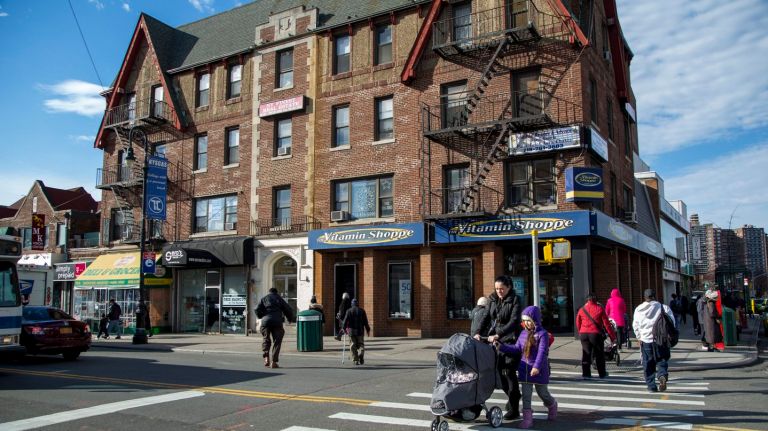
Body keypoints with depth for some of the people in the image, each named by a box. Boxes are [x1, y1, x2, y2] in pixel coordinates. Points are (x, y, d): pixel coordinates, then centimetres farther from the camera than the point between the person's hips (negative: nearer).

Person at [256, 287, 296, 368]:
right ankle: (273, 362, -3)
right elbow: (288, 310, 11)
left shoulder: (264, 298, 16)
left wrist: (261, 316, 25)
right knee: (276, 341, 4)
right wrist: (290, 319, 27)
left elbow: (257, 310, 5)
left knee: (266, 340, 17)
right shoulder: (279, 298, 16)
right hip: (277, 322, -1)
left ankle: (266, 358, 0)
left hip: (266, 321, 1)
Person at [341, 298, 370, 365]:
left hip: (351, 331, -1)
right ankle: (361, 354, -19)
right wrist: (368, 330, 9)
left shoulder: (349, 311, 0)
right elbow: (365, 321, 3)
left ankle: (356, 360, 1)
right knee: (361, 344, 10)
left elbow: (345, 320, -4)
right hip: (360, 331, 1)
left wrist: (344, 328, 8)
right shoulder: (362, 311, 4)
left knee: (353, 345, 6)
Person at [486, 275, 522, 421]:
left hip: (511, 339, -6)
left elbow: (514, 321, -20)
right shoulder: (493, 300, 8)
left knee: (509, 372, -7)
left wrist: (498, 335, -30)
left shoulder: (515, 300, -9)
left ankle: (514, 409, 1)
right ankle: (513, 397, 33)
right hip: (497, 340, 6)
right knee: (497, 370, 9)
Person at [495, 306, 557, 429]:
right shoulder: (523, 334, 7)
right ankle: (527, 417, 7)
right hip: (525, 368, 5)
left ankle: (552, 405, 43)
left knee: (543, 393, 13)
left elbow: (542, 352, -25)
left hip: (539, 370, -5)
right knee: (526, 395, 2)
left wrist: (537, 366, -37)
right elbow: (516, 349, 10)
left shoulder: (542, 334, -14)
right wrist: (501, 347, -1)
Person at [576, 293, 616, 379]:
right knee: (599, 355, 11)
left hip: (584, 334, 3)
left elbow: (578, 324, 11)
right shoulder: (599, 309, -2)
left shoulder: (582, 310, 6)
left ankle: (585, 373, 8)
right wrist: (613, 336, 2)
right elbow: (606, 324, -3)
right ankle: (602, 374, 19)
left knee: (586, 354, 9)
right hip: (596, 334, -2)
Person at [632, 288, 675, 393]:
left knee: (648, 364, 9)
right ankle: (662, 375, -15)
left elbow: (635, 325, 7)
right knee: (662, 360, 12)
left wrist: (639, 337, 19)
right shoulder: (663, 308, -4)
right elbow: (671, 322, -2)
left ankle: (651, 386, 10)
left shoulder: (638, 309, 2)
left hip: (645, 340, 1)